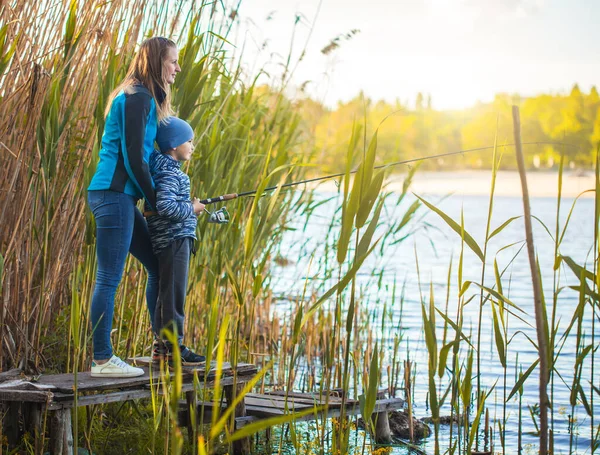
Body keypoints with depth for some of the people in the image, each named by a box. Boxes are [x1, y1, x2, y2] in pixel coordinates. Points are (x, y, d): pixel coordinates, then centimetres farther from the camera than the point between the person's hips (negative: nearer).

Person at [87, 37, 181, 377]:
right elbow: (133, 158, -15)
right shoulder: (137, 97, -11)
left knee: (159, 266, 14)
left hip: (121, 197, 10)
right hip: (113, 195, -10)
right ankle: (103, 360, -2)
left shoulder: (146, 98, 19)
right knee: (109, 278, -7)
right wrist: (155, 200, -5)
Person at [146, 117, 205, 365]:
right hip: (173, 239, -10)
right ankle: (174, 346, -2)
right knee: (173, 293, -6)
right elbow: (164, 205, -27)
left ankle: (161, 345, 20)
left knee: (167, 293, 14)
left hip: (174, 239, 10)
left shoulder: (168, 169, 16)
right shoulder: (169, 173, -15)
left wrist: (189, 205, 13)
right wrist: (191, 209, -15)